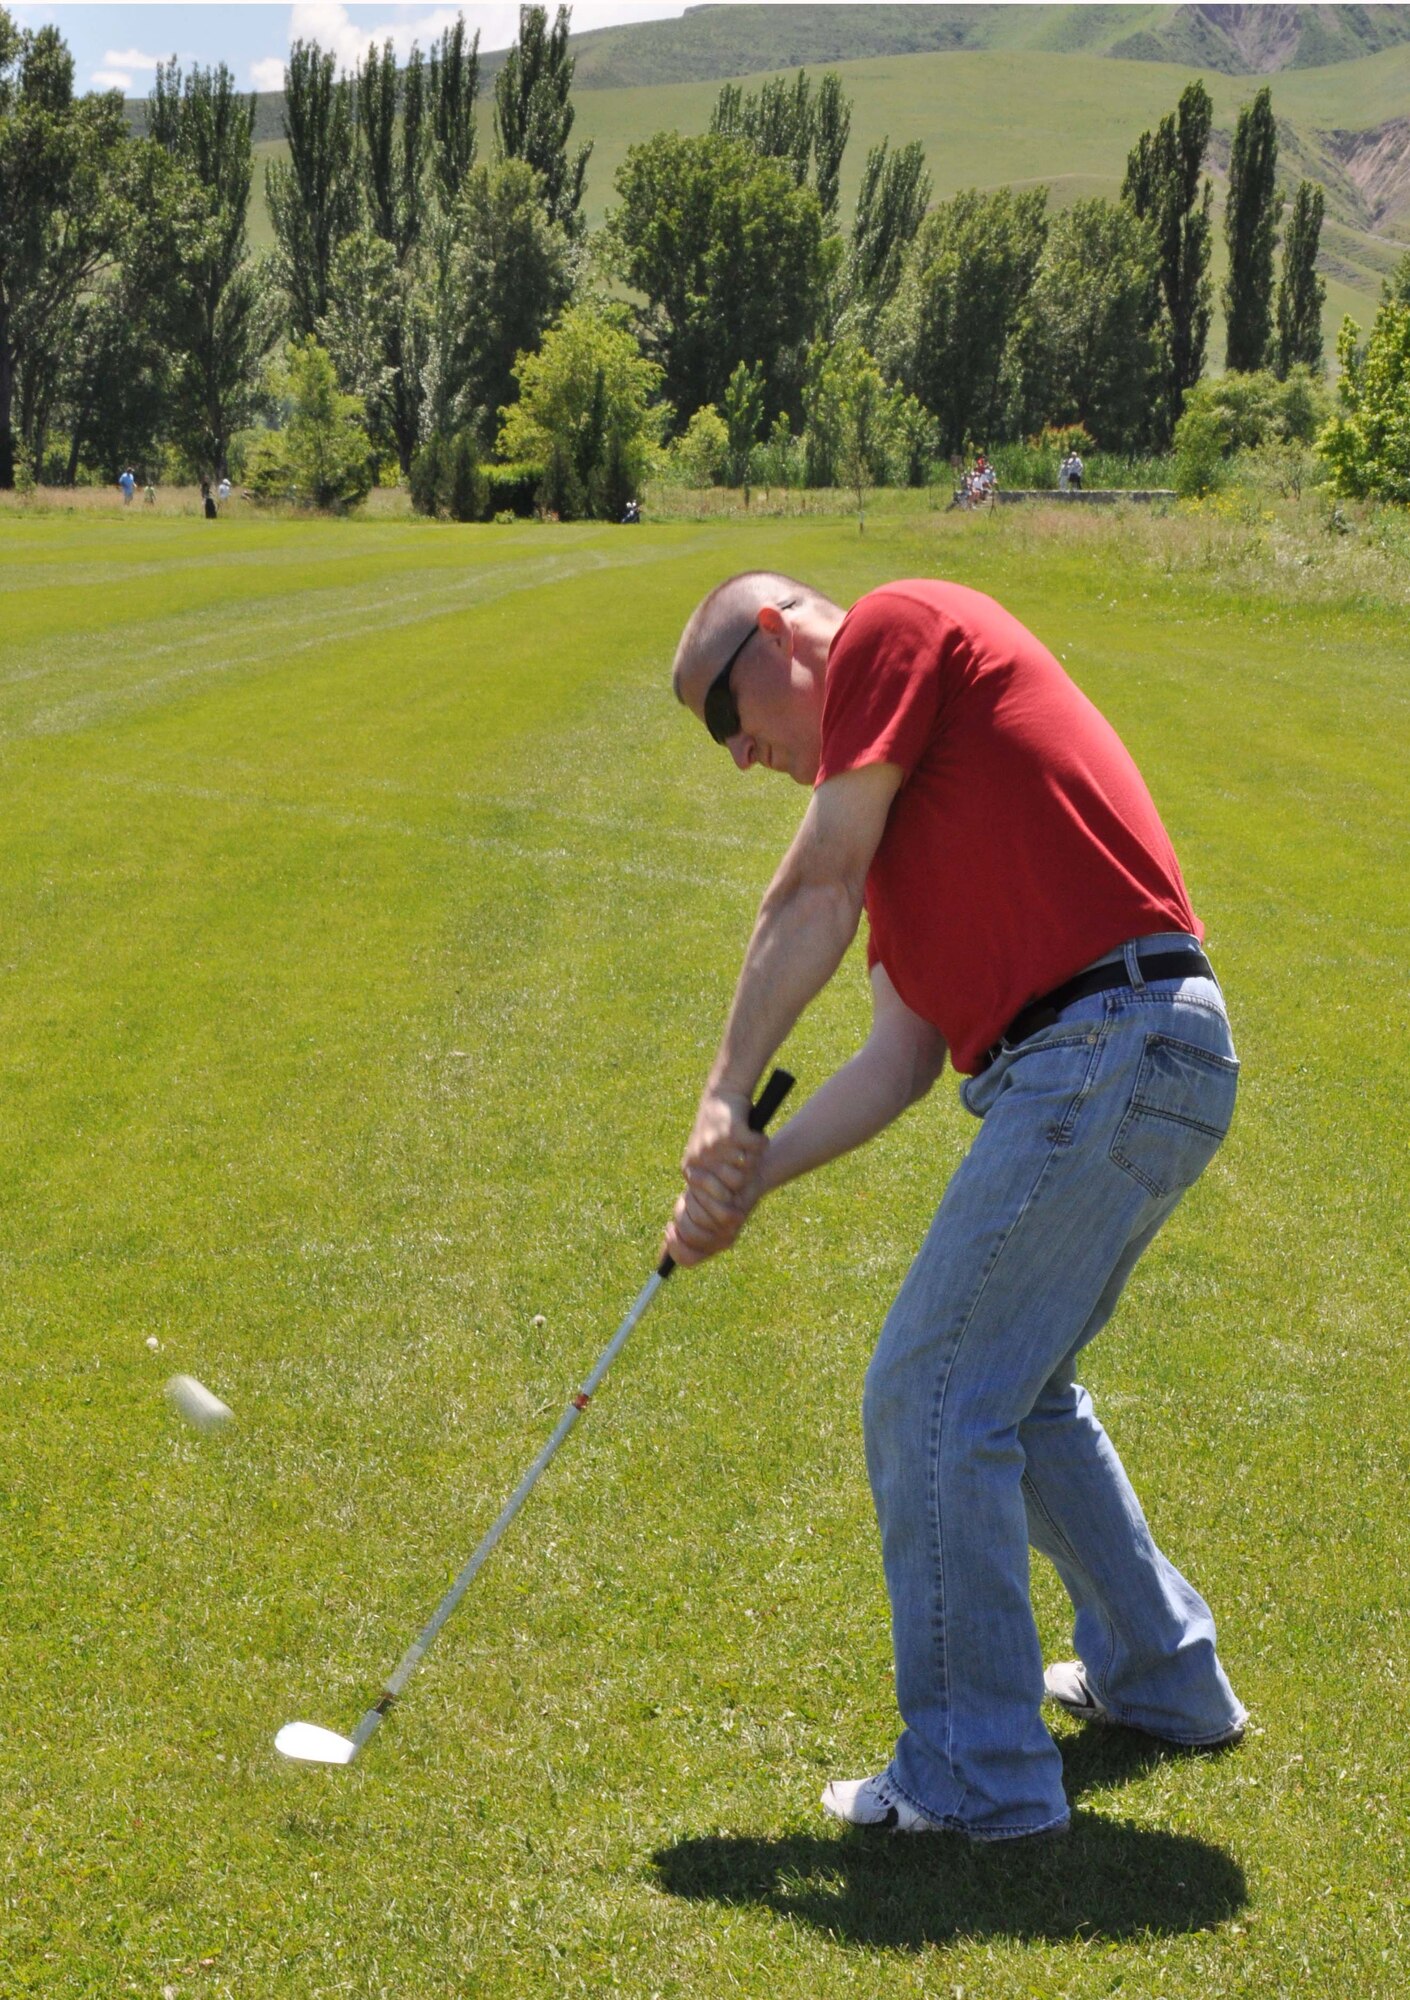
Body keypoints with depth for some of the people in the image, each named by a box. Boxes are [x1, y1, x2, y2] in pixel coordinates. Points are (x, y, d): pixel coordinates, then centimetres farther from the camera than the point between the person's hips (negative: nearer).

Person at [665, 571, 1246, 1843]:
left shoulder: (895, 627, -1)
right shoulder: (902, 807, 25)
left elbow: (817, 893, -7)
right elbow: (904, 1057, 18)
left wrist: (725, 1101, -4)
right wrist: (751, 1177, 8)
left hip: (1105, 1055, -10)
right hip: (1164, 1062, 10)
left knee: (932, 1403, -5)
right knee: (1019, 1392, 25)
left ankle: (976, 1775, 3)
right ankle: (1160, 1675, 39)